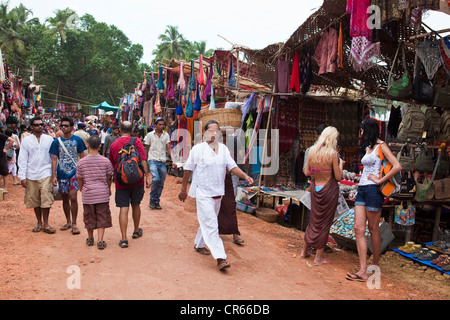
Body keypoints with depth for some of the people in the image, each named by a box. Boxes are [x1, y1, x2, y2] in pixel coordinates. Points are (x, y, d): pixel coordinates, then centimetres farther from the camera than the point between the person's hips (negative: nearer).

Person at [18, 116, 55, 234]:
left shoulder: (49, 139, 5)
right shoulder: (26, 140, 4)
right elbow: (22, 159, 3)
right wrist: (22, 177, -3)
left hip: (46, 174, -1)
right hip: (31, 175, 1)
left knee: (46, 199, -6)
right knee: (35, 200, 8)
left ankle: (45, 224, 2)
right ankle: (39, 223, 22)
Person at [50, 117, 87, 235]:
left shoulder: (78, 140, 0)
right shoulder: (56, 141, 4)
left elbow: (82, 157, 5)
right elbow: (54, 159, 4)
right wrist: (54, 175, -2)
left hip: (74, 172, -3)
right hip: (61, 174, 3)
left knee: (73, 198, -11)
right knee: (65, 199, 11)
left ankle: (74, 224, -1)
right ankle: (68, 222, 26)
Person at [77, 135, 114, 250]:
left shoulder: (82, 162, -4)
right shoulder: (106, 161, -5)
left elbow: (80, 179, 6)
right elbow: (109, 178, 5)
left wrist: (81, 190, 25)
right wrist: (108, 189, 23)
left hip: (88, 194, 1)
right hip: (102, 193, -1)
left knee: (89, 216, 15)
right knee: (102, 217, 6)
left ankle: (90, 239, 30)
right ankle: (100, 241, 2)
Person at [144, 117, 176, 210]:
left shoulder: (166, 135, 9)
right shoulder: (150, 135, 4)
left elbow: (169, 148, 3)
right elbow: (146, 149, 10)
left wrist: (173, 160, -10)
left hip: (162, 162, 3)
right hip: (153, 161, -3)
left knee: (161, 183, 3)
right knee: (156, 179, -23)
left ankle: (156, 202, 17)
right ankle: (152, 200, -7)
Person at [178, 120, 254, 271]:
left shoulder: (223, 149, 7)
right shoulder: (198, 149, -6)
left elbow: (232, 166, 2)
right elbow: (188, 169, -1)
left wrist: (245, 176, -15)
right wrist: (183, 189, 2)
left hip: (218, 192, 6)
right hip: (203, 192, -6)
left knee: (207, 221, 19)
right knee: (211, 224, -10)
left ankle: (199, 244, 40)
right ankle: (220, 257, -11)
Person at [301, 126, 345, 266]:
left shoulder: (312, 151, -2)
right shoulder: (333, 153, -14)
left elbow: (306, 172, 3)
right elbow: (338, 177, -11)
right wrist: (341, 164, 5)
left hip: (315, 189, 5)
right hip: (329, 190, -4)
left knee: (314, 221, 20)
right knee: (325, 223, 8)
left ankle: (304, 251, 30)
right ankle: (318, 257, 16)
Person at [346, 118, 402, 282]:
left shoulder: (381, 146, -5)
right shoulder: (367, 147, 20)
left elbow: (397, 166, -17)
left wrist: (380, 180, -14)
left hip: (373, 190, -8)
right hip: (362, 189, 8)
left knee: (373, 229, 3)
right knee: (359, 229, -1)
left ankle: (375, 266, 19)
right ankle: (363, 271, -2)